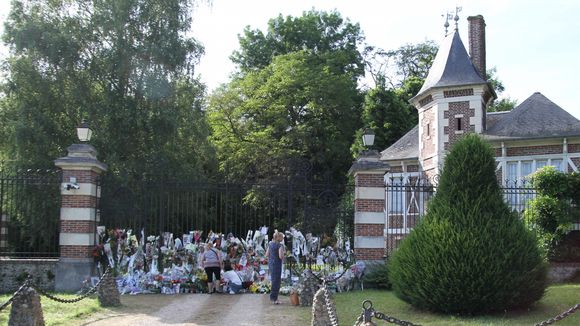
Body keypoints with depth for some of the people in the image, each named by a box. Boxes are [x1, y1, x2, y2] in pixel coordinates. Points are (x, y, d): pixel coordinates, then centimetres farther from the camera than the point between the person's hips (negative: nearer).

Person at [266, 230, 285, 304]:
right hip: (277, 265, -8)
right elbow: (281, 256, -22)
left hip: (270, 264, 8)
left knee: (274, 280, 20)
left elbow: (267, 255, 12)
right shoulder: (280, 245, -15)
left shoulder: (270, 244, 8)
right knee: (276, 281, 1)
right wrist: (284, 252, -3)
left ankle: (273, 297, 27)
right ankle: (274, 298, 5)